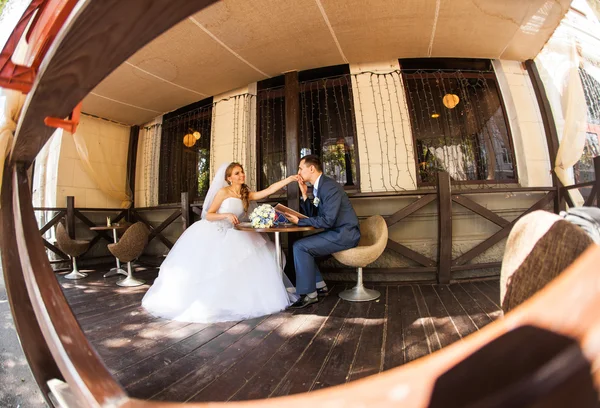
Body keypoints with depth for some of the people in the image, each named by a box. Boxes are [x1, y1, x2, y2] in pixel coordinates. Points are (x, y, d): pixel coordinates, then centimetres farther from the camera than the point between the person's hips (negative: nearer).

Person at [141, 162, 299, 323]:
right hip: (211, 233, -5)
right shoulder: (223, 192, -8)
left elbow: (269, 190, -3)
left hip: (229, 235, 5)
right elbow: (208, 215, -10)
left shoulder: (246, 195, 6)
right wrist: (226, 215, -27)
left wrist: (290, 178, -9)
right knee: (203, 266, -8)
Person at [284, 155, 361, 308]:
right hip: (336, 232, 10)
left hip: (344, 234, -10)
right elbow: (313, 215, 11)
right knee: (300, 244, 13)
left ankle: (309, 294, -5)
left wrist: (299, 221, -18)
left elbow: (327, 221, -25)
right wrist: (304, 195, 1)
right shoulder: (319, 187, 10)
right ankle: (318, 284, 19)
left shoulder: (329, 186, -20)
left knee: (300, 247, -16)